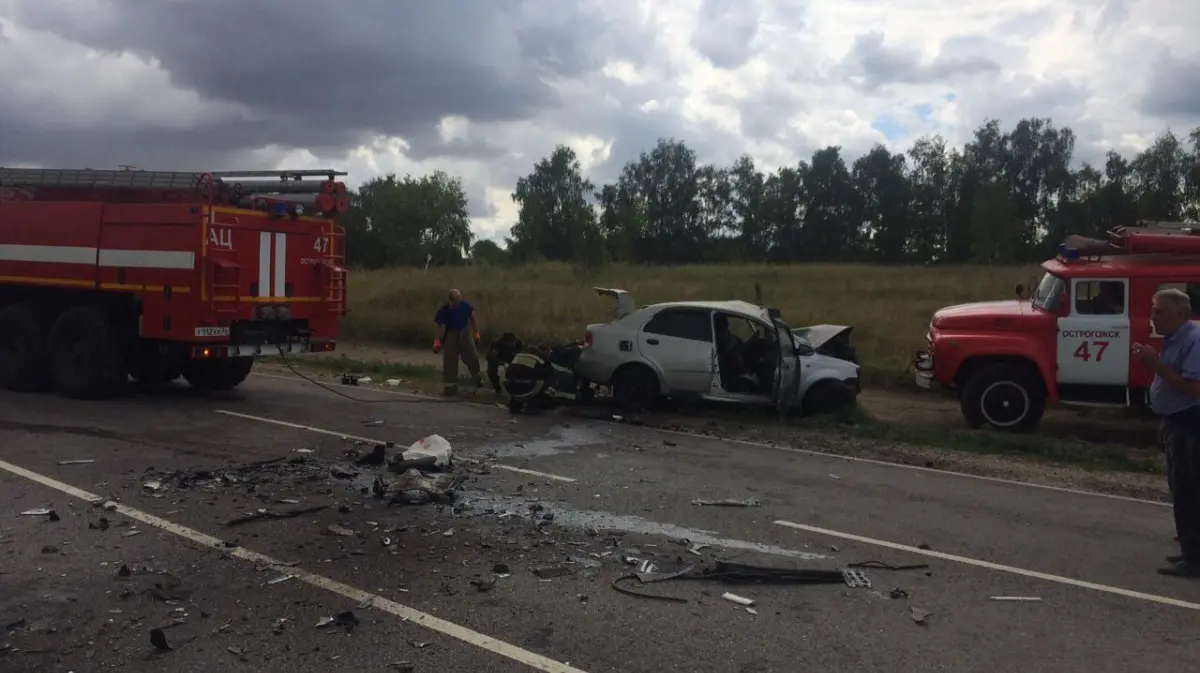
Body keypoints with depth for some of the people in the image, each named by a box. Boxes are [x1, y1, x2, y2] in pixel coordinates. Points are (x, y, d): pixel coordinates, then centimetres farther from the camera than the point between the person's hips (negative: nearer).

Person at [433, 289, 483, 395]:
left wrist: (476, 332, 3)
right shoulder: (444, 310, -20)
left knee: (471, 357, 5)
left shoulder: (465, 305, -14)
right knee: (449, 361, 2)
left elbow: (472, 318, 0)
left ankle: (477, 378, 31)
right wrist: (438, 341, -20)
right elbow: (441, 327, -16)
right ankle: (450, 386, 13)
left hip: (465, 332, 2)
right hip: (450, 335, -2)